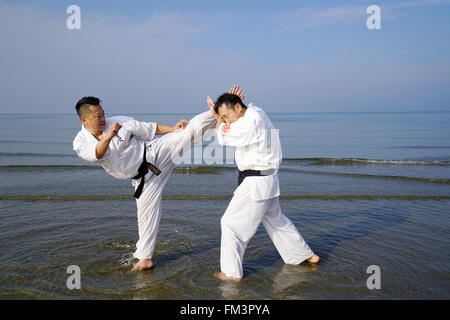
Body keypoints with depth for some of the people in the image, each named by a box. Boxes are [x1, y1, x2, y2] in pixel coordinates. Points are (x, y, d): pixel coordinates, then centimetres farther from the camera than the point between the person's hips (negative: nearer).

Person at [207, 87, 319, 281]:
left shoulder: (251, 123, -24)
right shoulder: (256, 113, 6)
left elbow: (221, 136, -17)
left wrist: (220, 114, -2)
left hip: (256, 183, -10)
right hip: (266, 180, 10)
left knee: (232, 223, 0)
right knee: (276, 220, 25)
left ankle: (231, 272, 10)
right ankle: (305, 254, 39)